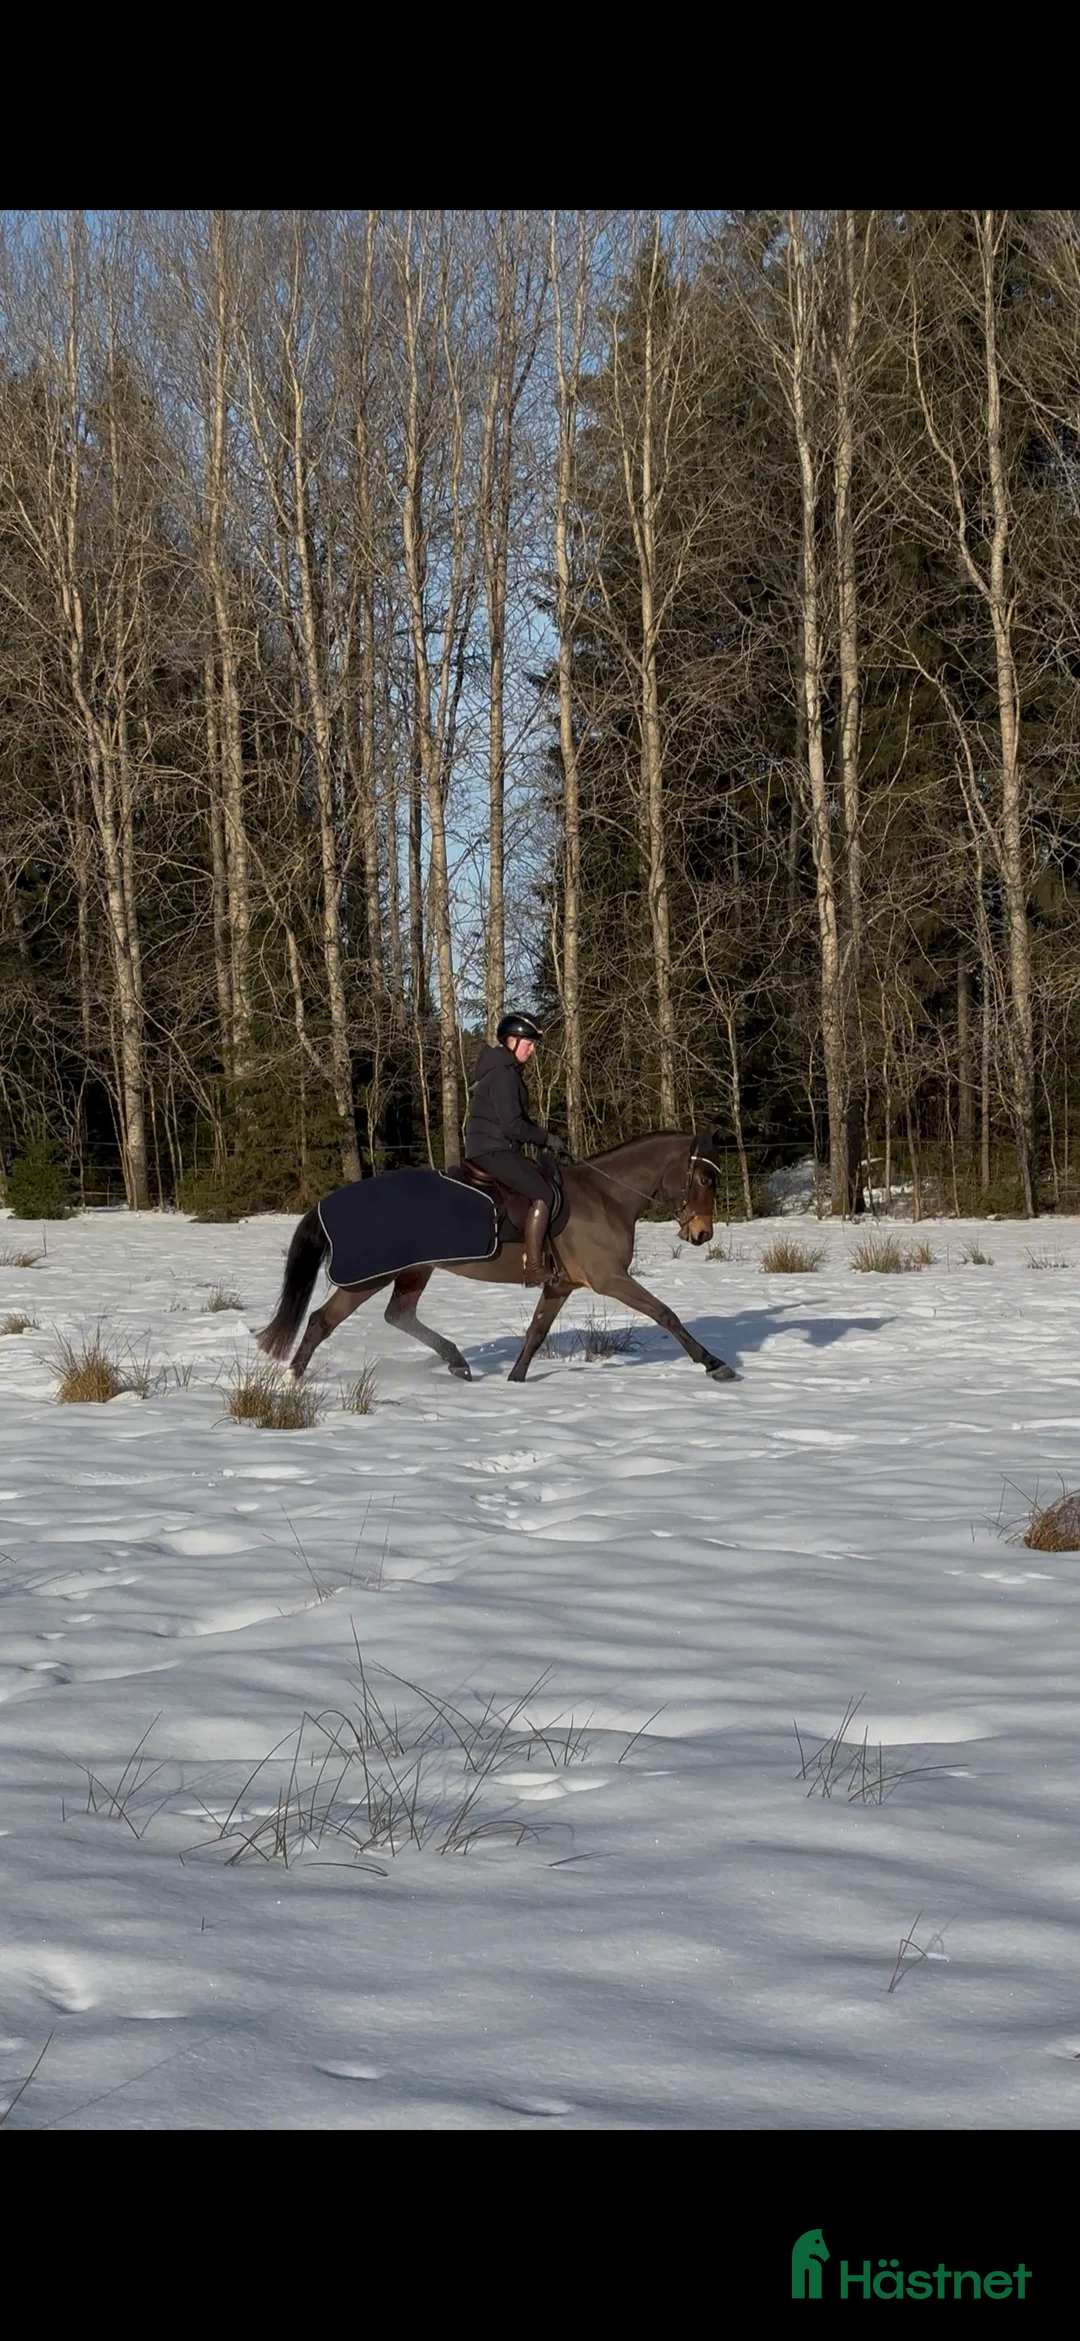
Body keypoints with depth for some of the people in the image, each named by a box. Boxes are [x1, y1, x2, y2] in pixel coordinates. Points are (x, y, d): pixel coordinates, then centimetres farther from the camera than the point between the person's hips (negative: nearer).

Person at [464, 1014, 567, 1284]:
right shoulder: (502, 1075, -16)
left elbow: (518, 1120, 23)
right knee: (543, 1194, -18)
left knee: (548, 1180, 15)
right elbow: (513, 1126, -21)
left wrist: (544, 1138, 11)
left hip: (496, 1151, 11)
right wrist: (547, 1138, -10)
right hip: (493, 1152, -11)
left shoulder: (507, 1071, 18)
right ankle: (534, 1269, -23)